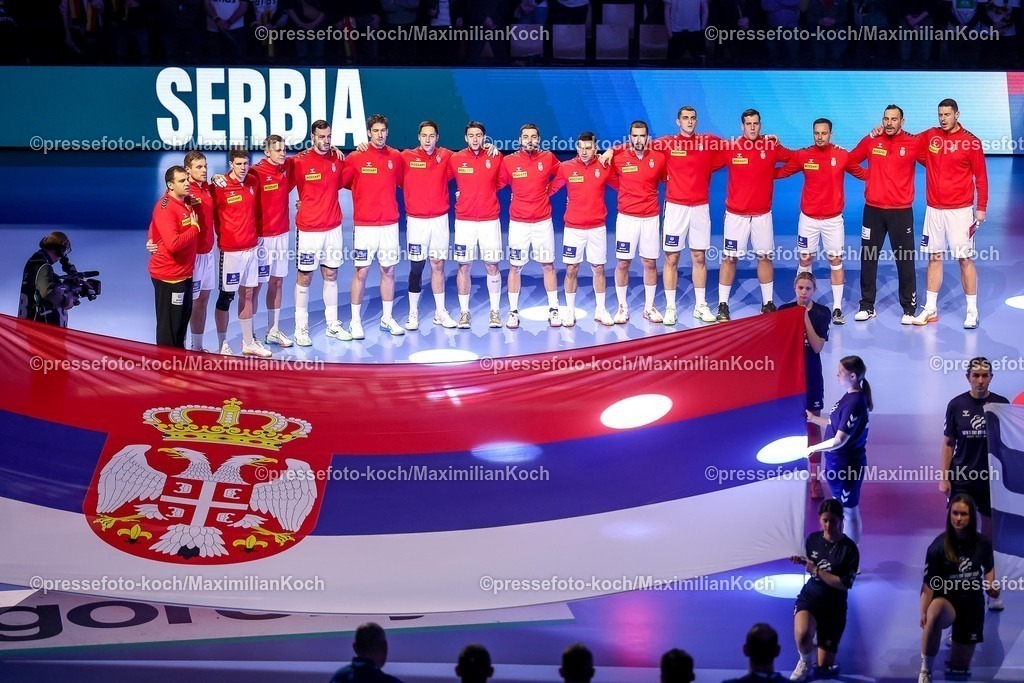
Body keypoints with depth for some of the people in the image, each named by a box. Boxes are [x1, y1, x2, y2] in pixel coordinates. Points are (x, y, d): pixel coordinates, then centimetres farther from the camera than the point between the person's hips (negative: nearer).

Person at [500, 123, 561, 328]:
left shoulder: (548, 159, -1)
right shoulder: (509, 162, -4)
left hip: (543, 221, 1)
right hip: (518, 222, -1)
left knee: (548, 265, 5)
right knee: (515, 267, 2)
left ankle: (553, 310, 14)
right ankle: (513, 312, 10)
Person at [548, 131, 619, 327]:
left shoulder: (604, 167, -1)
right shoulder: (566, 168, -3)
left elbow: (620, 185, 10)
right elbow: (550, 189, 0)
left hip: (597, 227, 1)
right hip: (573, 227, -1)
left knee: (599, 268, 7)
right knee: (571, 269, 3)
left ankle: (600, 310, 19)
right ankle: (570, 312, 13)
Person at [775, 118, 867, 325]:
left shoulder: (842, 155, -4)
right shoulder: (802, 155, -3)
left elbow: (862, 174, 6)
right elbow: (782, 172, 6)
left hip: (833, 218, -1)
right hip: (808, 218, 1)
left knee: (836, 261, 2)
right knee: (805, 261, 7)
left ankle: (837, 308, 7)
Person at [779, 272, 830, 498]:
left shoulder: (821, 313, -5)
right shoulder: (784, 310, -2)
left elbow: (817, 346, -13)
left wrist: (805, 318, -18)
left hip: (811, 376, -1)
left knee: (813, 427, 1)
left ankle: (814, 477, 4)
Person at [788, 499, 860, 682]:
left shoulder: (849, 549, -14)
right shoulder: (813, 539, -2)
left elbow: (845, 584, -18)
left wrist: (817, 570, -21)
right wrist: (803, 561, -6)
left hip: (833, 607, -1)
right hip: (809, 597, 1)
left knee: (824, 668, 6)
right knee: (802, 635, -36)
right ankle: (806, 662, 0)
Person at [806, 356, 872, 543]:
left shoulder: (854, 404, -25)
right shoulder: (850, 397, 5)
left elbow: (839, 440, -26)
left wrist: (813, 448, -14)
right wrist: (812, 418, 17)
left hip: (846, 464, -10)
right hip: (839, 462, 10)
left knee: (849, 512, 3)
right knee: (841, 508, 21)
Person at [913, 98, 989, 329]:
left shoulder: (970, 141, -7)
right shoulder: (929, 136, 4)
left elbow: (980, 176, -4)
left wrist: (981, 207, -7)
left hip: (960, 210, -4)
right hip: (934, 209, 4)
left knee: (965, 259, -2)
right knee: (934, 258, 9)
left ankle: (972, 311, 4)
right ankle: (930, 309, 15)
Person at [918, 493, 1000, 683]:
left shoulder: (982, 544, -7)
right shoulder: (938, 546, -18)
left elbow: (989, 568, 15)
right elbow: (928, 584, -19)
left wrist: (991, 585, -6)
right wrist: (923, 612, -32)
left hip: (973, 605, 4)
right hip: (948, 602, -3)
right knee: (935, 613, -45)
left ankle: (955, 667, 52)